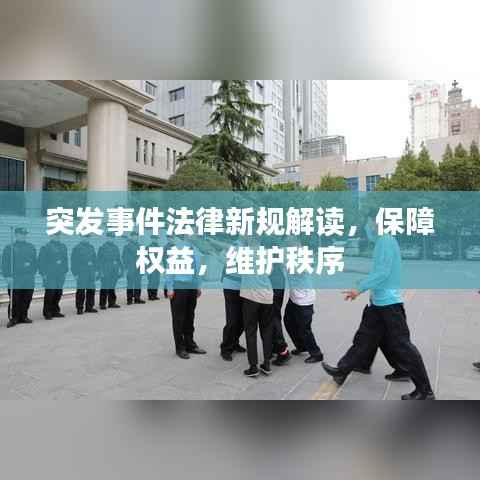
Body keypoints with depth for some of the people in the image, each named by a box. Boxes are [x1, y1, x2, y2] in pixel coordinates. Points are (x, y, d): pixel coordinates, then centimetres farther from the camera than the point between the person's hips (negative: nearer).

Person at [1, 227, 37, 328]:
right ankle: (13, 318, 8)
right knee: (14, 300, -2)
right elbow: (5, 263, -4)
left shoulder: (31, 247, 11)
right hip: (15, 279, -4)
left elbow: (35, 261, 15)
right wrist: (8, 276, -11)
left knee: (26, 299, 8)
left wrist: (33, 272, 7)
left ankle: (23, 316, 20)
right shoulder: (9, 247, 0)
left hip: (29, 279, 4)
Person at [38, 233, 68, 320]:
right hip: (50, 276, -5)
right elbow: (41, 261, -5)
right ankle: (47, 313, 7)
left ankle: (55, 311, 20)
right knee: (49, 293, -4)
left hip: (60, 275, 5)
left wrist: (65, 271, 11)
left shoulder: (63, 246, 12)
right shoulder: (45, 247, -3)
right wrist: (43, 274, -9)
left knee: (58, 293, 8)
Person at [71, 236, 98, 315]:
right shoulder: (77, 248, -3)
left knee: (91, 290, 7)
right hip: (81, 273, -5)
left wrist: (95, 270, 9)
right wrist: (75, 273, -9)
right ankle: (79, 308, 7)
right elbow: (74, 261, -5)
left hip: (91, 273, 5)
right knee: (81, 291, -3)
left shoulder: (91, 247, 13)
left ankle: (89, 307, 18)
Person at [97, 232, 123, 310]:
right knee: (104, 288, -4)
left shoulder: (115, 247, 11)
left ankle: (112, 303, 20)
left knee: (112, 287, 12)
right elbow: (99, 260, -6)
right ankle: (102, 304, 4)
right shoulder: (102, 247, -4)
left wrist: (120, 268, 9)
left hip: (114, 271, 5)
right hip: (105, 271, -5)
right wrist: (101, 271, -11)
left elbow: (118, 259, 15)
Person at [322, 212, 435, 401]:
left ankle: (425, 391, 11)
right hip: (379, 302, 10)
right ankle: (341, 371, 26)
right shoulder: (382, 242, 13)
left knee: (402, 346, -2)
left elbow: (383, 271, -22)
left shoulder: (385, 240, -15)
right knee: (364, 339, 15)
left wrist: (360, 288, -20)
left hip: (389, 303, -10)